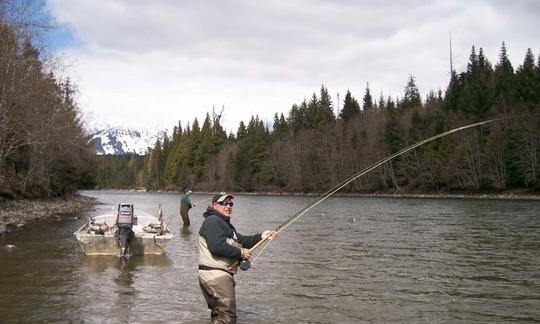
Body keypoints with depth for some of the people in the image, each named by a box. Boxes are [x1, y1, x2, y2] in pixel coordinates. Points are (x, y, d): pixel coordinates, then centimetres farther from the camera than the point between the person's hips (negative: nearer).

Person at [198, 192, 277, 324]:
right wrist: (241, 253, -16)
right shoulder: (213, 221, -12)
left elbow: (240, 241, 19)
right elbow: (216, 247, -25)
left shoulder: (224, 223, 23)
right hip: (216, 275, -11)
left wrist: (261, 236, 7)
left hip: (218, 275, 11)